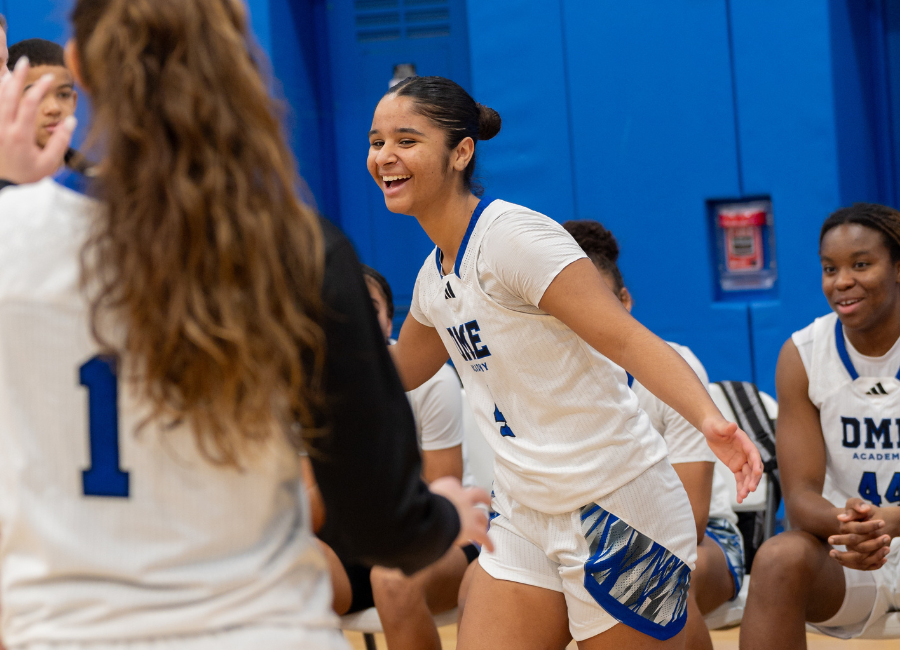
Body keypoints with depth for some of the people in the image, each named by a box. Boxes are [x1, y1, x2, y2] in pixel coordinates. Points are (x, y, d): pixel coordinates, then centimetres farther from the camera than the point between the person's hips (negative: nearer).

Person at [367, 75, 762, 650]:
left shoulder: (513, 236, -16)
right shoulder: (434, 276, 9)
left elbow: (628, 339, -24)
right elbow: (399, 370, 29)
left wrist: (711, 420, -38)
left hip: (616, 508, -8)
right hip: (525, 520, 8)